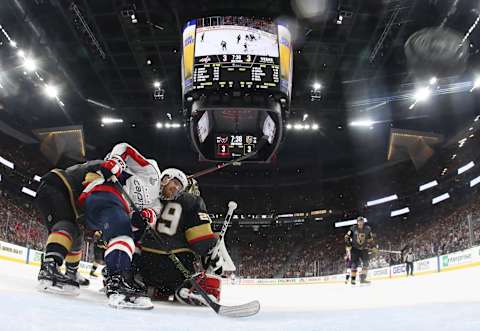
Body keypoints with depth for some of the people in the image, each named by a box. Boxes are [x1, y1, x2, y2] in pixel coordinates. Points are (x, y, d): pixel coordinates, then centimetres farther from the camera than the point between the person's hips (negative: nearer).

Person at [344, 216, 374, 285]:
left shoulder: (367, 229, -2)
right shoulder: (353, 228, -8)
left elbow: (370, 238, 11)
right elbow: (347, 236, 0)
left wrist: (371, 245, 3)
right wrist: (348, 242, -11)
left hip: (364, 249, 2)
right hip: (355, 249, -2)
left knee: (365, 263, -9)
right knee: (354, 263, -3)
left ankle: (363, 278, -5)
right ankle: (353, 278, 4)